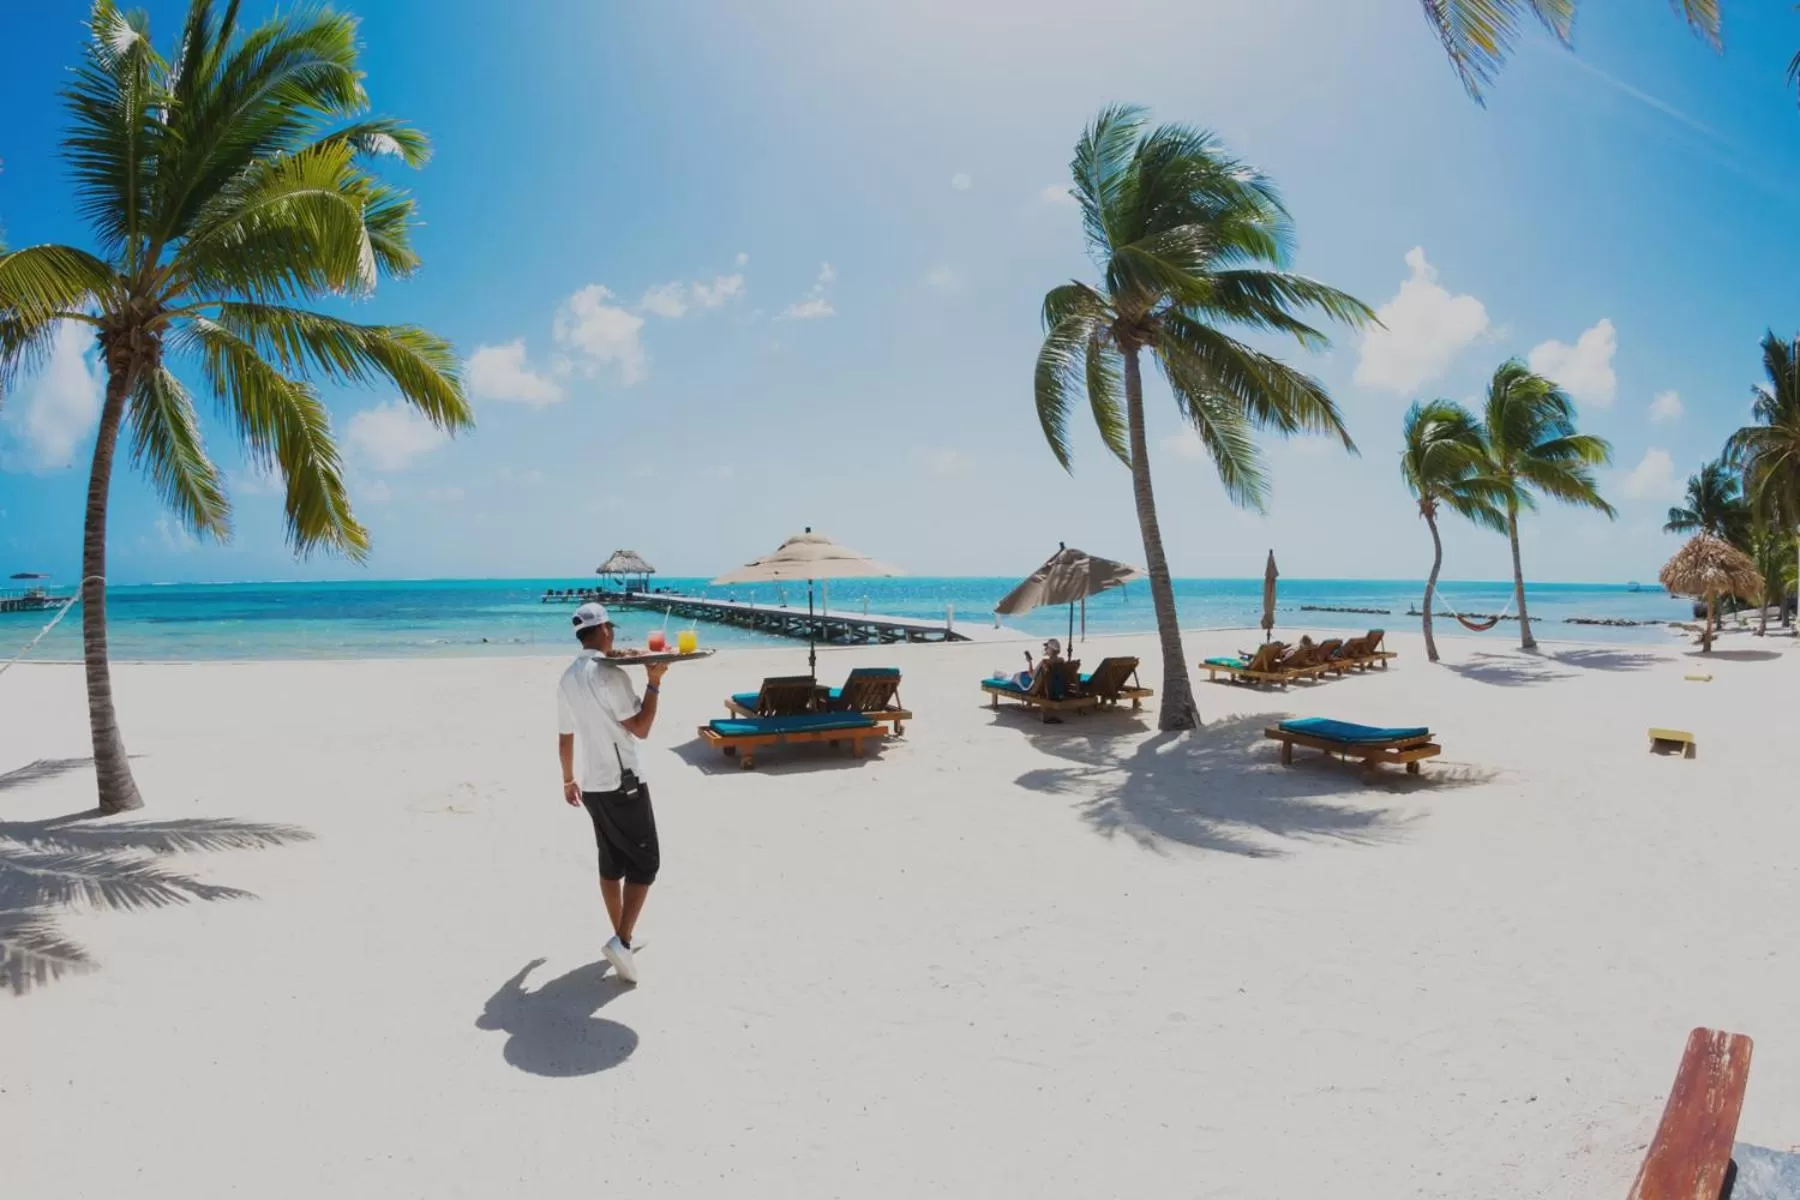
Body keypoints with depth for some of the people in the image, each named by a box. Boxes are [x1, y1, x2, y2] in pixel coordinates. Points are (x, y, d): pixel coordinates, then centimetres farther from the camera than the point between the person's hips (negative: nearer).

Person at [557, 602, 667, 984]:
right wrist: (654, 683, -13)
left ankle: (623, 937, 27)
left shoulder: (568, 679, 8)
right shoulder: (610, 674, -18)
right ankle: (622, 941, -6)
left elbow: (564, 738, 15)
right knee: (645, 862, 1)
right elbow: (641, 729, -16)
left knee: (611, 862, 17)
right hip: (623, 784, -8)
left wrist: (568, 779, 26)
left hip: (591, 785, 8)